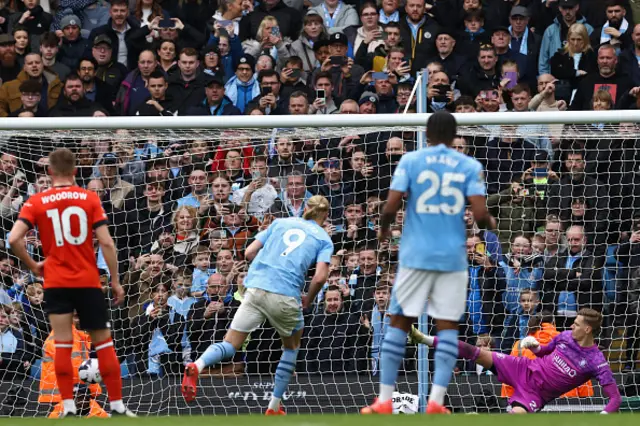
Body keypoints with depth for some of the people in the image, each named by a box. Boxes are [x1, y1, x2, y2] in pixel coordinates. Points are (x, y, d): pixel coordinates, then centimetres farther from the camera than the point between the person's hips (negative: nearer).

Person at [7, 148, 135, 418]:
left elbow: (14, 239, -11)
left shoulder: (36, 202, 0)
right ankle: (117, 406, 8)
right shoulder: (90, 199, -1)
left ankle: (69, 407, -3)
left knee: (62, 345, 2)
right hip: (88, 282, 0)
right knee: (103, 343, 8)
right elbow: (106, 243, -6)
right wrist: (115, 281, 1)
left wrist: (32, 266, 4)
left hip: (55, 282, 0)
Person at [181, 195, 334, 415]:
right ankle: (274, 407, 22)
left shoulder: (281, 222, 20)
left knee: (230, 345, 3)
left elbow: (249, 253, 15)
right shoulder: (323, 238, 11)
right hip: (286, 296, -2)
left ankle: (197, 366, -30)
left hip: (256, 288, 2)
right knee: (291, 347, 25)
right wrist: (308, 300, 14)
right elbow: (320, 277, -4)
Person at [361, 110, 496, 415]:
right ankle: (436, 401, -6)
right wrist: (490, 224, 16)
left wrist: (383, 229, 14)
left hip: (416, 255, 0)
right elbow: (480, 213, -7)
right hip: (453, 258, 0)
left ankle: (384, 401, 5)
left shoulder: (410, 161, 0)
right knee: (447, 326, 4)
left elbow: (391, 206, -6)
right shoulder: (470, 166, 2)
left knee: (399, 322, 7)